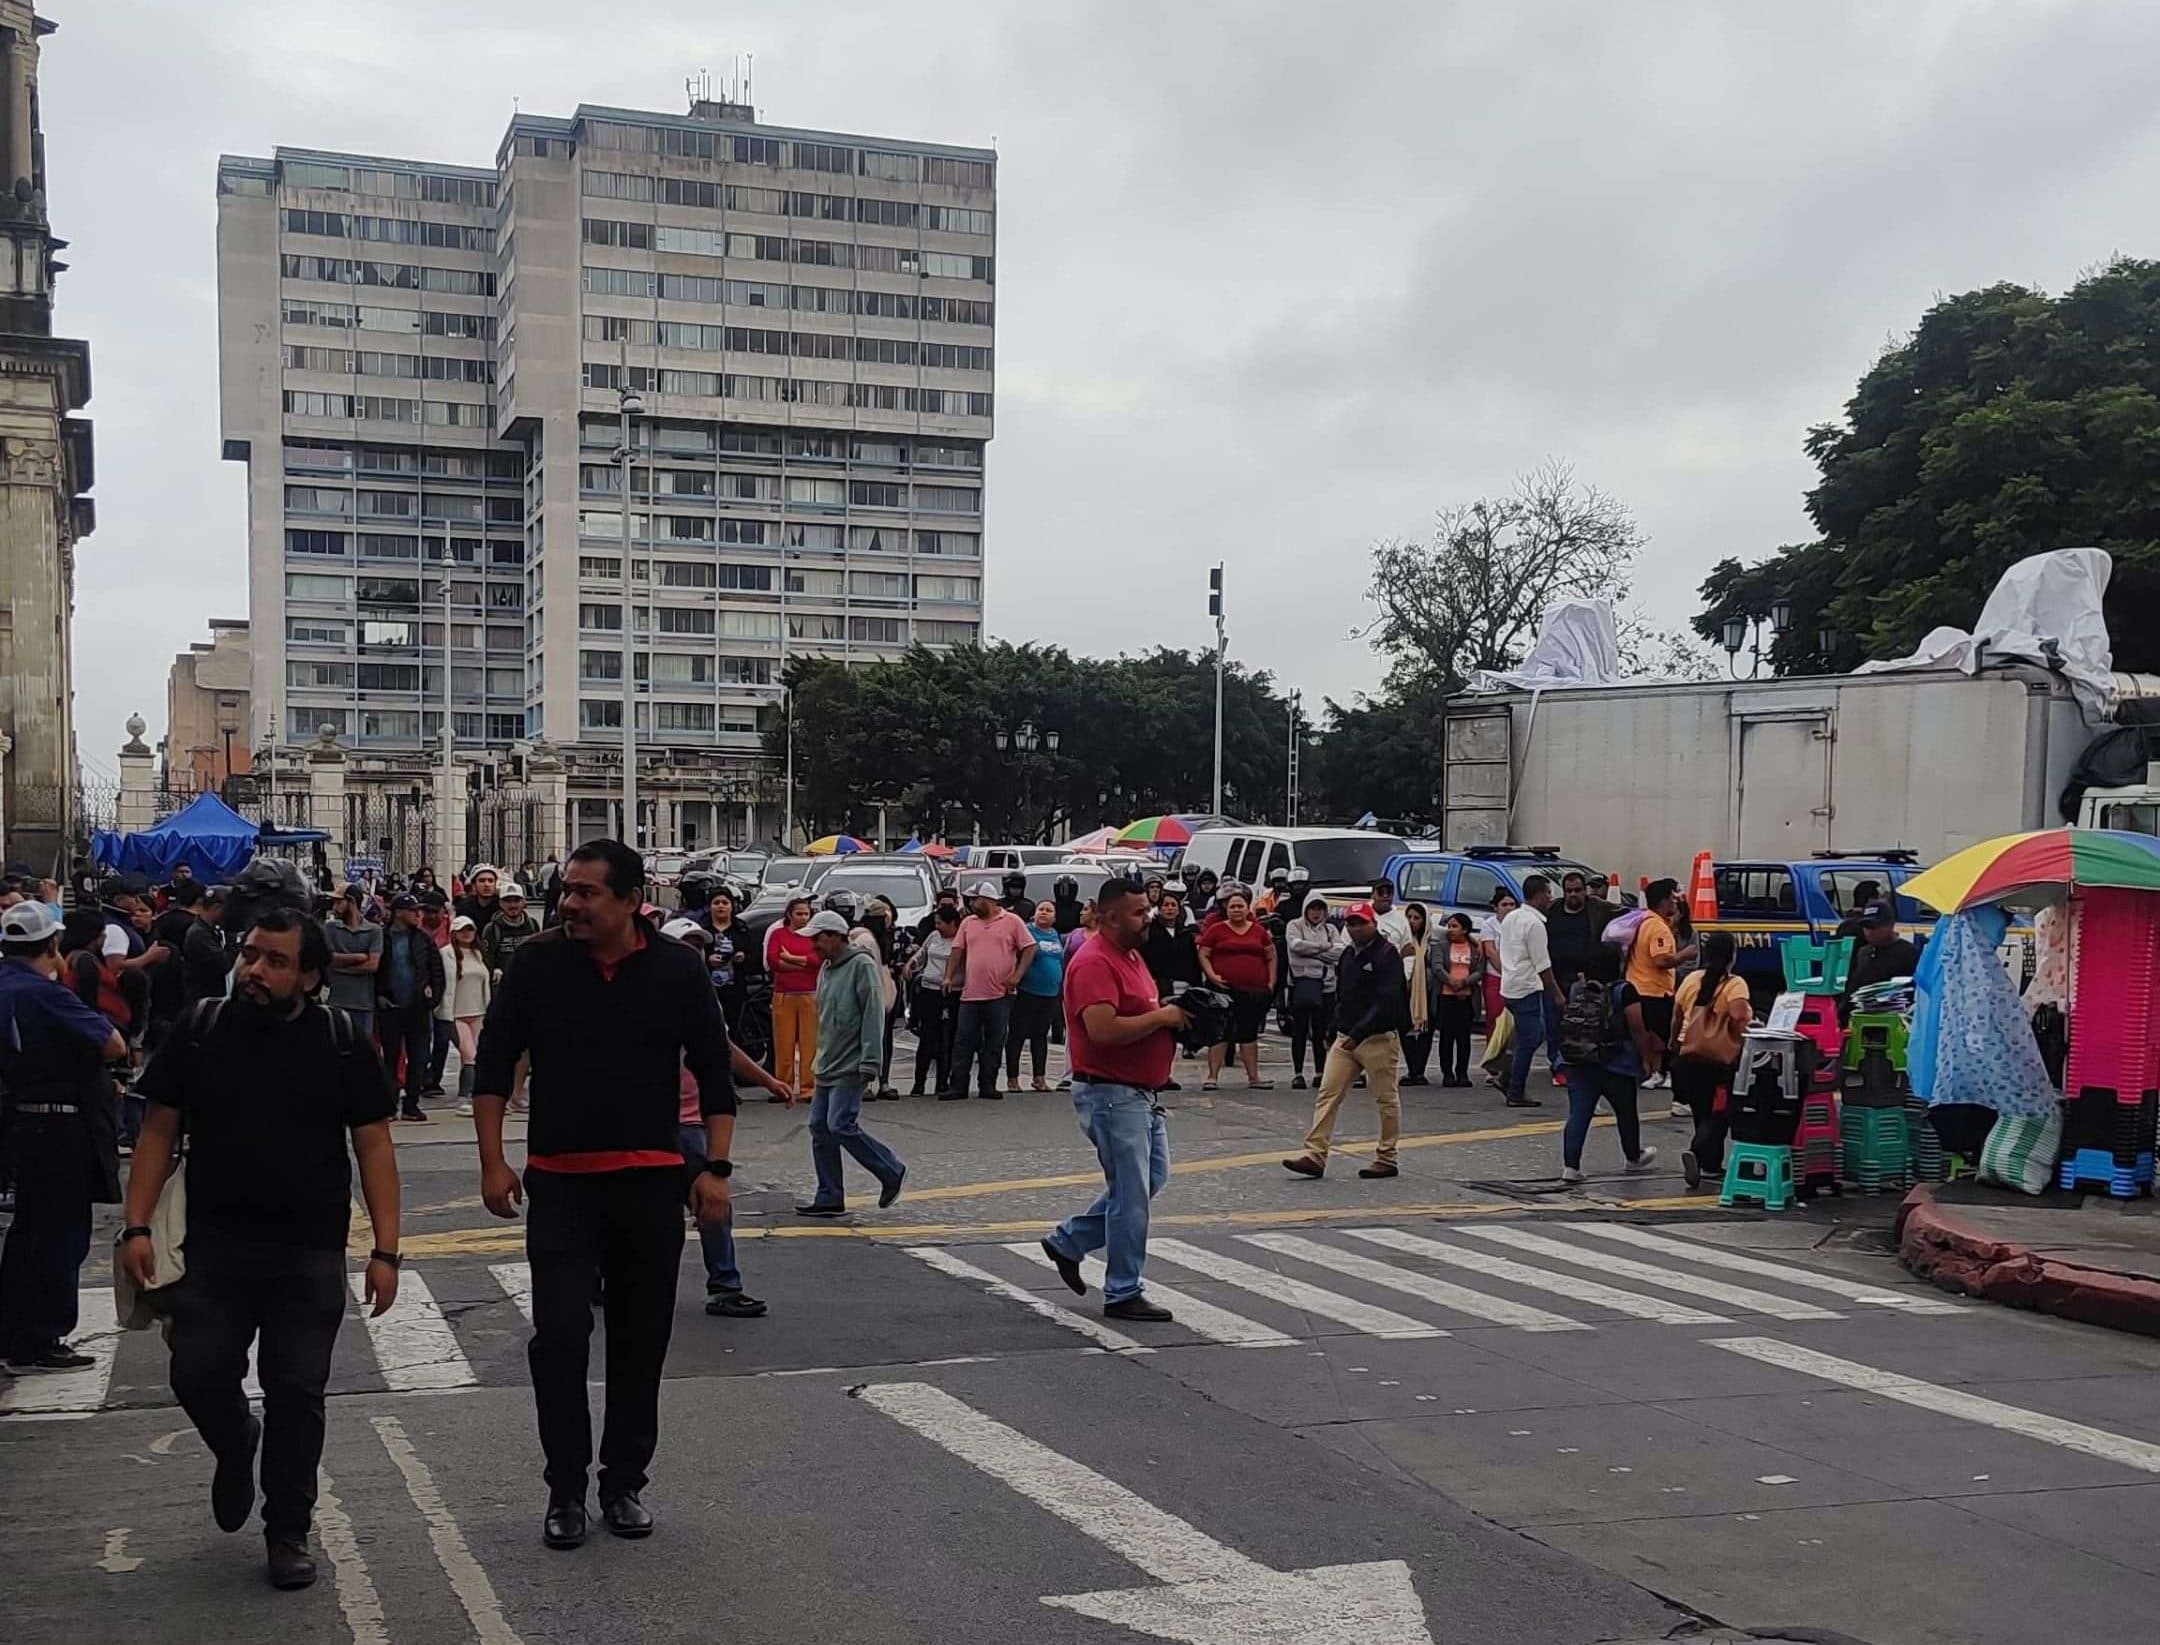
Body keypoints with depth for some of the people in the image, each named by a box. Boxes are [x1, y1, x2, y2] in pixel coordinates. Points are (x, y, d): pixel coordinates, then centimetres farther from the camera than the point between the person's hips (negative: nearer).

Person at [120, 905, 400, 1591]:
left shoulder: (342, 1041, -3)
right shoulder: (198, 1030, 0)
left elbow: (373, 1146, -2)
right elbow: (159, 1131, 4)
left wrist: (385, 1249, -7)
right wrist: (137, 1227, -5)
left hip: (310, 1253, -1)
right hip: (214, 1245, 1)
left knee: (297, 1393, 2)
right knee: (199, 1374, -3)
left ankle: (288, 1531, 19)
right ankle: (236, 1448, 32)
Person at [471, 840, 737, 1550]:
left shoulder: (678, 969, -2)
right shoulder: (535, 963, -3)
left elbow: (714, 1073, 3)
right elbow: (494, 1067, 2)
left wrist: (716, 1168, -3)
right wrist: (493, 1161, -4)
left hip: (652, 1181, 1)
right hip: (559, 1181, -1)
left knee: (641, 1342, 9)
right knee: (560, 1337, -6)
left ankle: (625, 1483, 24)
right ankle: (565, 1490, 10)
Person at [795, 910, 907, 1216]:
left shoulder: (861, 964, -12)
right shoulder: (825, 967, 15)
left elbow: (873, 1015, -17)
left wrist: (869, 1063, -21)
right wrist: (822, 1055, 18)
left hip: (851, 1067, -9)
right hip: (827, 1065, 9)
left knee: (841, 1126, -14)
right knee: (820, 1127, 6)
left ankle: (891, 1173, 3)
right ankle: (829, 1198, 12)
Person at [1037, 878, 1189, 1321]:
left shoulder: (1131, 955, 13)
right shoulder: (1094, 963, -19)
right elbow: (1103, 1030, -30)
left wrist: (1173, 1014, 6)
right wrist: (1161, 1017, -19)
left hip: (1140, 1093, 10)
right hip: (1111, 1094, -10)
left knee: (1151, 1178, 18)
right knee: (1131, 1194, -3)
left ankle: (1068, 1241, 27)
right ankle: (1123, 1294, 9)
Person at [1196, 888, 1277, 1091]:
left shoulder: (1259, 931, 11)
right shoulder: (1216, 930, 2)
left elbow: (1271, 957, 18)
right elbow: (1203, 955, 1)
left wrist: (1271, 981, 9)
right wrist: (1212, 975, -12)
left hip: (1255, 991, 3)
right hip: (1225, 990, -3)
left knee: (1249, 1034, 10)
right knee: (1221, 1033, -4)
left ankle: (1253, 1077, 16)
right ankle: (1212, 1076, -1)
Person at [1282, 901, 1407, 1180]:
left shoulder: (1387, 954, -10)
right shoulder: (1348, 954, 15)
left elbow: (1387, 1001, -19)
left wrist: (1360, 1032, -24)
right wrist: (1333, 1032, 15)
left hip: (1378, 1039, -7)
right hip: (1345, 1037, 7)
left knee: (1386, 1099, 3)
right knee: (1327, 1094, -2)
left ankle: (1386, 1158, 13)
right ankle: (1315, 1155, -6)